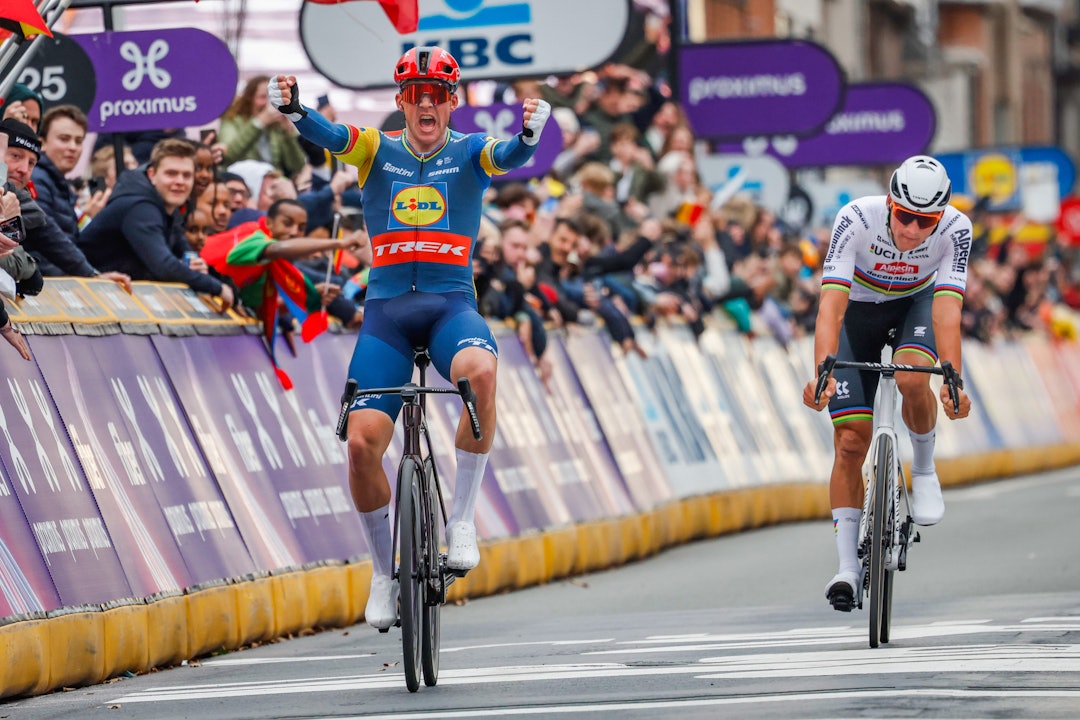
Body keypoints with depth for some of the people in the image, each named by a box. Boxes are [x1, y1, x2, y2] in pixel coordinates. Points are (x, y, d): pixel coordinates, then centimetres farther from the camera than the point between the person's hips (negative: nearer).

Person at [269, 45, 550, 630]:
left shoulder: (468, 153, 5)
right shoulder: (378, 151, 7)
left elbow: (508, 157, -16)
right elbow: (330, 136, -13)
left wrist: (529, 132, -41)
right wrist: (292, 107, -36)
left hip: (451, 304, -1)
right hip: (386, 309, 1)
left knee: (480, 372, -36)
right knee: (362, 443, -12)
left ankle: (461, 518, -20)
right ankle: (383, 574, 10)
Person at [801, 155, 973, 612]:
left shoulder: (955, 229, -30)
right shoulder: (856, 219, -34)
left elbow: (947, 311, -37)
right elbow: (831, 305, -40)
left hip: (916, 304, 1)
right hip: (857, 311, 0)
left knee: (911, 380, -33)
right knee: (851, 441, -10)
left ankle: (924, 469, -3)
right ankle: (847, 567, -5)